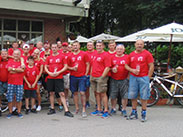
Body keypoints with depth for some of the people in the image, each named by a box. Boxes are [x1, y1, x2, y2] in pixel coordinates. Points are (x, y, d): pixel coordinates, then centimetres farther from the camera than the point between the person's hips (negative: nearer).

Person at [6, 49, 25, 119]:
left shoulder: (21, 62, 7)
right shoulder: (10, 61, 7)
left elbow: (22, 70, -10)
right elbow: (9, 69, -9)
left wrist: (13, 69, -7)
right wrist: (18, 69, -5)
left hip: (19, 83, 0)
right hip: (11, 82, 0)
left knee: (19, 99, 2)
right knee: (10, 98, 2)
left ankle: (19, 112, 13)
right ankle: (10, 112, 13)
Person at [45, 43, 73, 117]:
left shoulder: (61, 57, 1)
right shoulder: (49, 58, 9)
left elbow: (66, 66, -1)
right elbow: (45, 67, 12)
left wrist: (58, 72, -13)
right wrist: (49, 73, -7)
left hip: (59, 78, -3)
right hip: (50, 78, 3)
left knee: (62, 94, -7)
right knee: (51, 93, 9)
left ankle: (66, 111, -6)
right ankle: (52, 109, 22)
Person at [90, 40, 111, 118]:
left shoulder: (105, 55, -8)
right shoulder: (95, 54, 16)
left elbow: (107, 67, -13)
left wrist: (102, 77, -17)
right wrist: (91, 75, 15)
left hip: (101, 77, -7)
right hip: (93, 77, 7)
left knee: (103, 94, -5)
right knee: (97, 93, 10)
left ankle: (106, 111, 1)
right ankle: (99, 110, 18)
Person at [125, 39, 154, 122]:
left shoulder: (147, 54, -1)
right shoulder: (131, 55, 10)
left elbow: (151, 66, -3)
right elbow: (126, 65, 12)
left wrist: (148, 77, -7)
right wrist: (132, 70, -7)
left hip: (143, 77, -4)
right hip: (133, 77, 4)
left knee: (144, 96, 0)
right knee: (132, 96, 7)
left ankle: (143, 113, 10)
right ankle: (134, 112, 20)